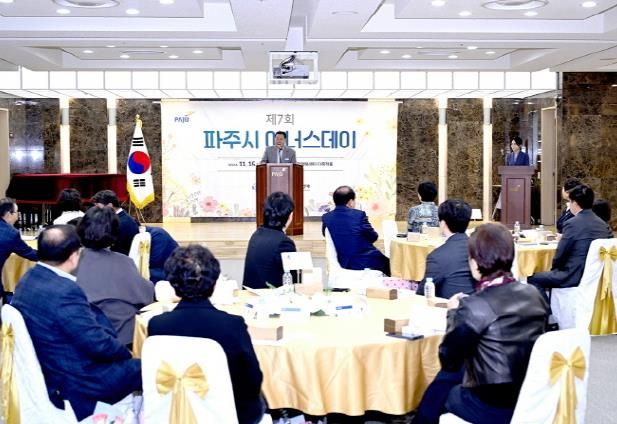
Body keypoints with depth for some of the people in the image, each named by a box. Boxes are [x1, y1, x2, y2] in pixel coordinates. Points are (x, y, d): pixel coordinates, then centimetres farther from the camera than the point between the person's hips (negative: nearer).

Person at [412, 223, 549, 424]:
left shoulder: (474, 307, -22)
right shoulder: (533, 294, -3)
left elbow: (448, 360, -11)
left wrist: (453, 313, 0)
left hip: (494, 408, -6)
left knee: (441, 385, 23)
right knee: (454, 373, 27)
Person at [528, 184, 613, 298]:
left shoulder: (572, 223, -16)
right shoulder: (603, 224, 6)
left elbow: (560, 255, -12)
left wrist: (554, 269, 10)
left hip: (575, 276, -8)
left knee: (533, 279, 3)